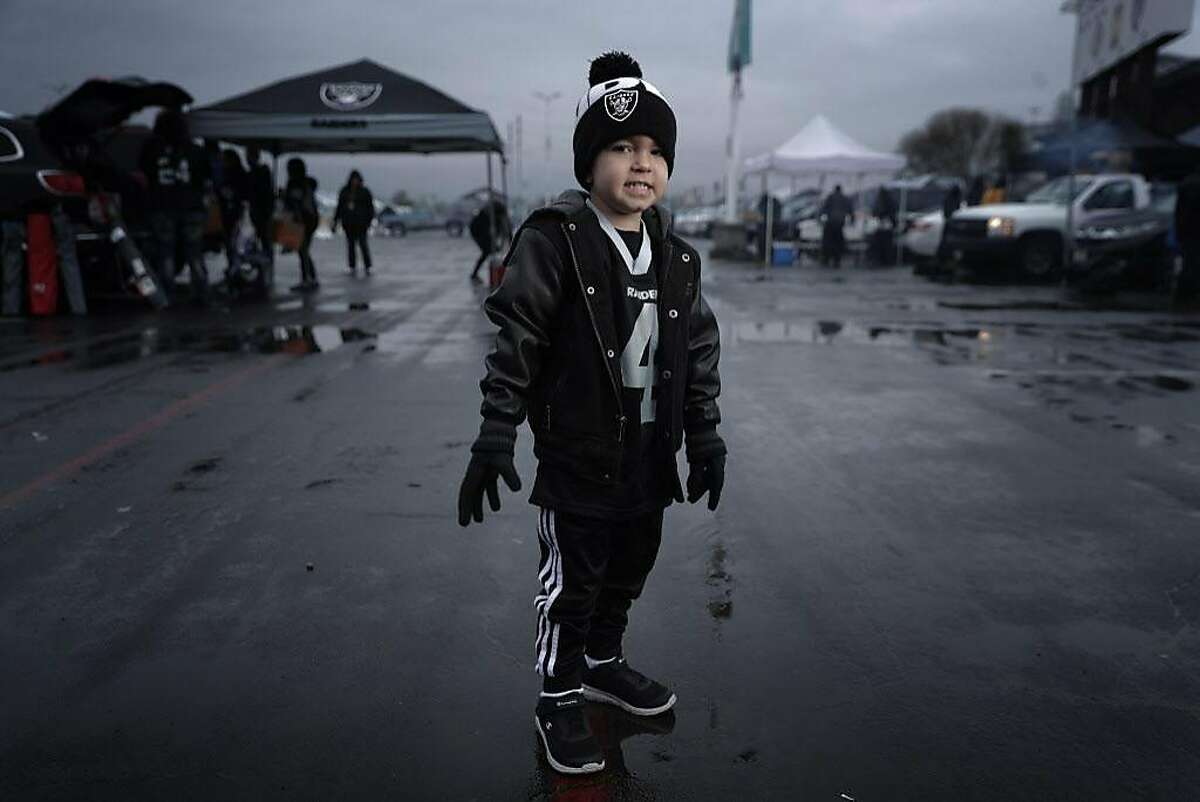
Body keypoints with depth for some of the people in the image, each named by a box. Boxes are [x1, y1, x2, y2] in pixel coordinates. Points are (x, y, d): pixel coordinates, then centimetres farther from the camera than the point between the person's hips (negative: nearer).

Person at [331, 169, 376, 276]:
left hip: (361, 222, -3)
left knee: (362, 243, -11)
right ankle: (353, 268, 6)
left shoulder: (364, 191, 1)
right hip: (348, 222, 3)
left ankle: (367, 267, -4)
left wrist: (370, 220, -11)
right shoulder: (344, 191, 11)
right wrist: (335, 221, 14)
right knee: (351, 244, 2)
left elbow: (370, 207, 0)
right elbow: (339, 206, 16)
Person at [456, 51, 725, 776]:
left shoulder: (677, 258, 4)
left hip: (649, 457, 6)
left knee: (628, 574, 21)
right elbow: (514, 341, -15)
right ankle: (559, 700, 30)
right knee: (571, 585, 8)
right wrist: (496, 438, -18)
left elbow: (700, 352, 9)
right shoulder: (554, 241, -13)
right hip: (578, 456, -6)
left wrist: (705, 438, 7)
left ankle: (603, 664, 47)